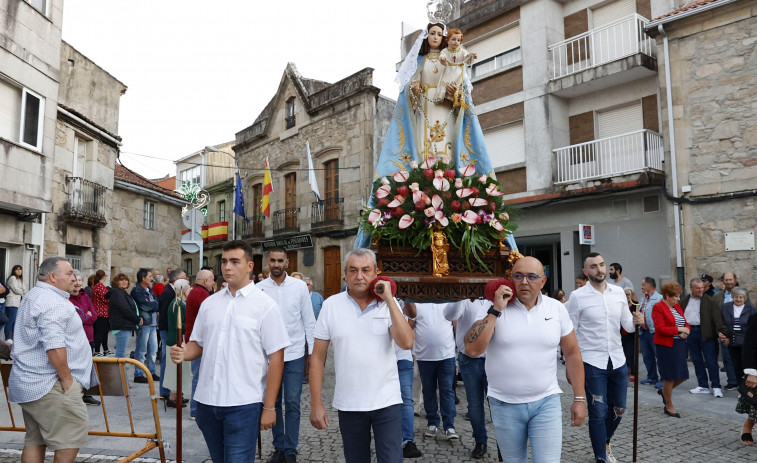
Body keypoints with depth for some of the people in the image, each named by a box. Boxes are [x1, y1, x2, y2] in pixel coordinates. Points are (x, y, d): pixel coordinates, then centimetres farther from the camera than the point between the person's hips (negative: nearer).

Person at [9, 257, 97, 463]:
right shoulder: (53, 302, -17)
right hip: (49, 384, -11)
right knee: (75, 430, -5)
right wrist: (67, 378, -18)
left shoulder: (33, 296, 19)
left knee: (35, 438, 13)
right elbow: (54, 344, -27)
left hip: (30, 383, 11)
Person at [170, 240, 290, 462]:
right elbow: (198, 343, 16)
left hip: (243, 404, -5)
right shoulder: (209, 303, 8)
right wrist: (183, 353, -8)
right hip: (207, 401, 6)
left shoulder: (265, 305, -7)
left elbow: (276, 357, -8)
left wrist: (269, 407, -10)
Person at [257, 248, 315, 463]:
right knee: (273, 402, 12)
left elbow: (309, 322, 2)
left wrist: (312, 351, 1)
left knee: (292, 403, 3)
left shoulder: (300, 286, -2)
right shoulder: (259, 288, -2)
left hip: (294, 354, -1)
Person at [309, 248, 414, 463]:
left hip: (387, 402, -1)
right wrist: (316, 404, -4)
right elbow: (318, 357, -1)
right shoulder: (331, 305, -4)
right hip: (348, 405, 1)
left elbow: (406, 342, -17)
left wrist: (389, 299, -17)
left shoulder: (388, 304, -3)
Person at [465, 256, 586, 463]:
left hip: (546, 402, 0)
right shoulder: (495, 310, -7)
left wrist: (579, 398, 6)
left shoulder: (557, 309, 0)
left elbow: (572, 353, 7)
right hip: (504, 405, 0)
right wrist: (496, 310, -20)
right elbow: (472, 349, -18)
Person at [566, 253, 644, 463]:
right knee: (598, 413, 4)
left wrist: (636, 321, -13)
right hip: (592, 363, -5)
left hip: (618, 360, 5)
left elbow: (627, 325, 10)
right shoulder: (577, 297, -10)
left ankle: (605, 442, 44)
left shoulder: (619, 292, 4)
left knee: (619, 409, 17)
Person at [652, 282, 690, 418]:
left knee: (682, 375, 7)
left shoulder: (677, 306, 12)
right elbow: (660, 329, -17)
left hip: (679, 345, 7)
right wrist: (678, 329, -18)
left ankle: (664, 391, 34)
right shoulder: (658, 307, -11)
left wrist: (686, 331, -6)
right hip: (666, 346, -7)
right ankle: (669, 406, 16)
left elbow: (686, 324, 16)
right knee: (670, 376, 0)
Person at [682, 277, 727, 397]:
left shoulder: (709, 301, -3)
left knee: (711, 361, -1)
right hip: (689, 333, 3)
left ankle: (716, 387, 10)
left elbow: (717, 317, -12)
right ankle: (703, 386, 20)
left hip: (705, 333, -3)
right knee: (697, 361, 10)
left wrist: (722, 332, -23)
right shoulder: (684, 301, 7)